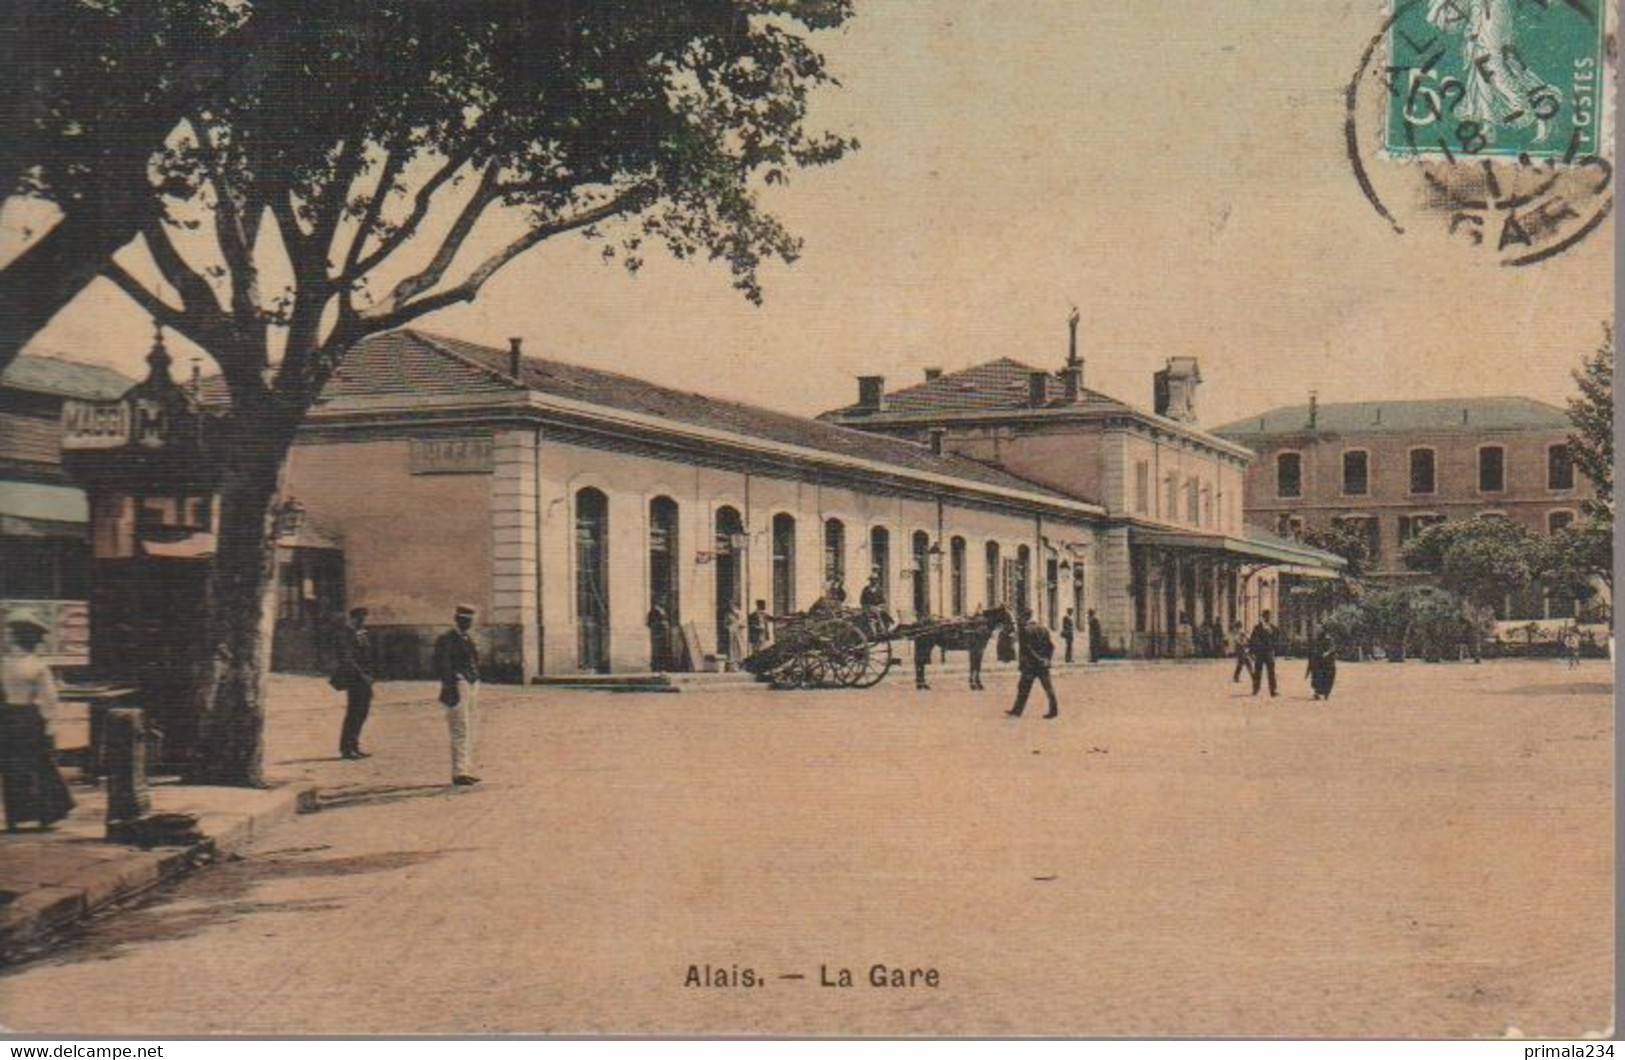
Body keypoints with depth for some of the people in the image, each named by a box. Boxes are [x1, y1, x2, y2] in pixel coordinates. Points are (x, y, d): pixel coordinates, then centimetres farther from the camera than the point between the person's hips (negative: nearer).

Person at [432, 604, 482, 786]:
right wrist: (450, 687, -20)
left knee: (468, 731, 10)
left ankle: (467, 770, 14)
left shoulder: (469, 639, 20)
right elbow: (442, 665, -13)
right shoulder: (446, 640, -6)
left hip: (472, 685, 9)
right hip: (458, 685, -9)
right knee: (461, 731, -12)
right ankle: (459, 772, -13)